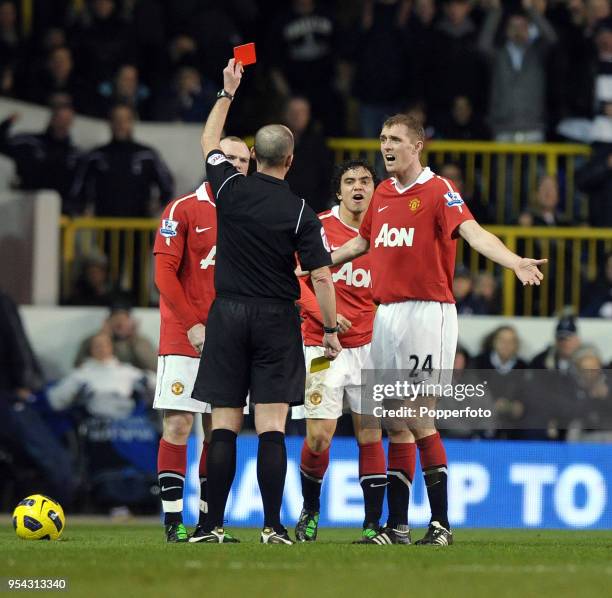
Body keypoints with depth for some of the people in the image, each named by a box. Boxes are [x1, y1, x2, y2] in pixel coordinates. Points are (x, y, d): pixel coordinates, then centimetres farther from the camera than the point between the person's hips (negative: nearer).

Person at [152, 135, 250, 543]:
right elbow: (165, 272, -8)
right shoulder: (184, 210, -3)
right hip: (184, 339, -5)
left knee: (218, 430, 4)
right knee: (178, 425, -7)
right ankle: (173, 521, -5)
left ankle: (208, 521, 8)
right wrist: (193, 325, -14)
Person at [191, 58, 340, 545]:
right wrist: (331, 329, 0)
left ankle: (214, 525, 1)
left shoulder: (230, 189, -1)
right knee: (272, 427, -3)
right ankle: (273, 526, -8)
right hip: (277, 321, -2)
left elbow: (209, 143, 18)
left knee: (225, 426, 3)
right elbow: (322, 276, -10)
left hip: (229, 314, 2)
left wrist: (228, 92, 27)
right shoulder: (300, 213, -8)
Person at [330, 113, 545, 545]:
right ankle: (398, 526, 12)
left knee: (417, 418, -9)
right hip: (386, 312, 7)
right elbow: (362, 242, 28)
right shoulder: (382, 194, 13)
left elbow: (472, 232, -23)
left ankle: (441, 523, -4)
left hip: (427, 311, -7)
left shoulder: (439, 191, -8)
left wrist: (515, 262, -40)